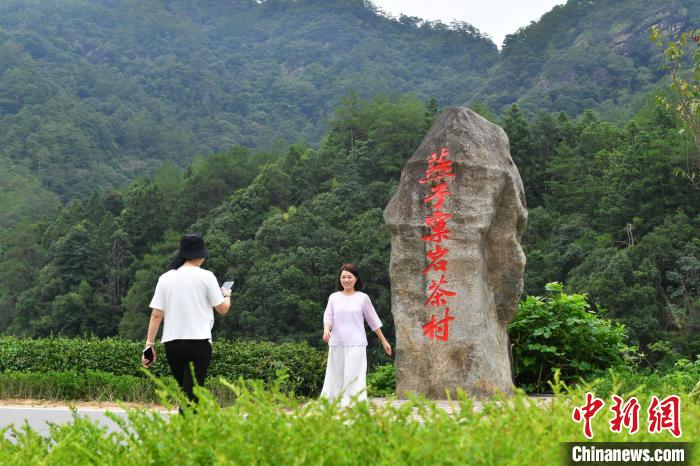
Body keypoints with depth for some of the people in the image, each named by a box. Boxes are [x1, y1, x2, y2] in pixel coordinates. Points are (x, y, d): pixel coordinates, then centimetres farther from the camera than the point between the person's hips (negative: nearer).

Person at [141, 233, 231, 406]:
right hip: (198, 342, -4)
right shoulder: (206, 276, -3)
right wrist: (227, 296, 25)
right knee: (191, 396, -7)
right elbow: (222, 309, 3)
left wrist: (150, 345, 7)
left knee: (185, 393, 19)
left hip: (171, 343, 4)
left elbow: (156, 315, 3)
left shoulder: (165, 278, 6)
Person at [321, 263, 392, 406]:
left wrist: (384, 341, 13)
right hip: (336, 344, 2)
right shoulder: (334, 298, 9)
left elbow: (373, 320, 10)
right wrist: (326, 330, -21)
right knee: (335, 376, 5)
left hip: (356, 344, -2)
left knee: (354, 376, -9)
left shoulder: (362, 298, 4)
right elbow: (328, 317, 2)